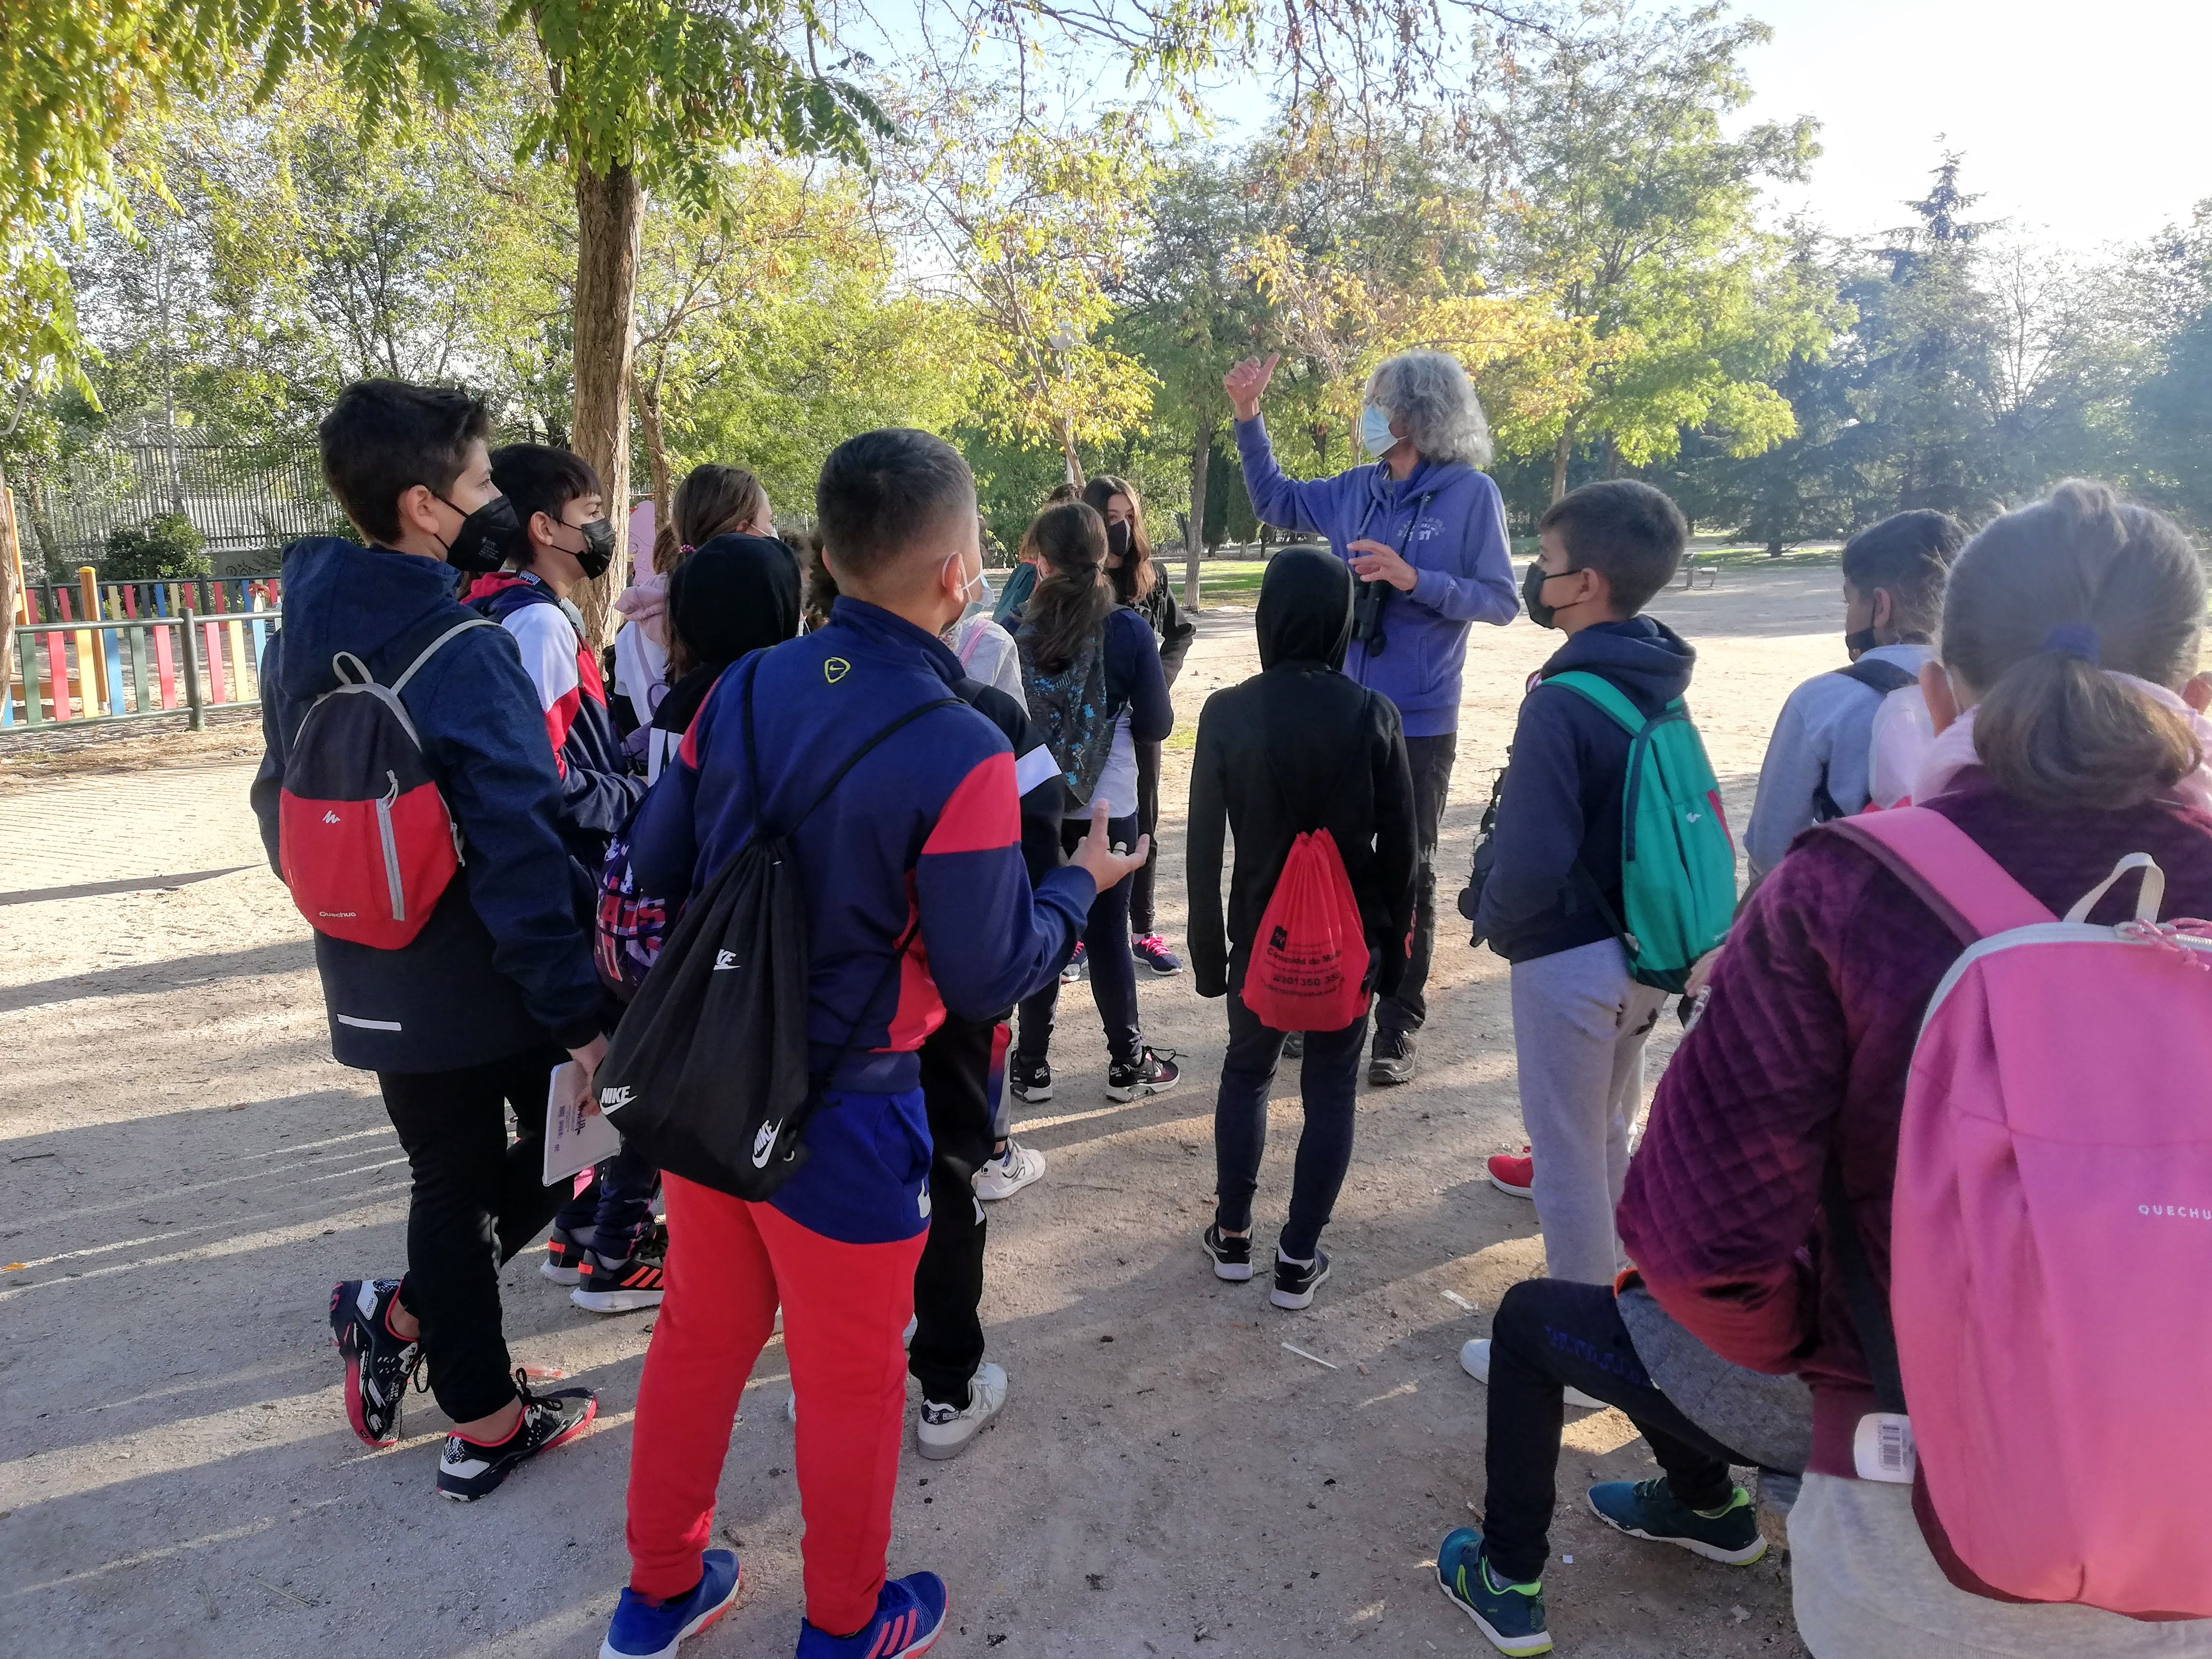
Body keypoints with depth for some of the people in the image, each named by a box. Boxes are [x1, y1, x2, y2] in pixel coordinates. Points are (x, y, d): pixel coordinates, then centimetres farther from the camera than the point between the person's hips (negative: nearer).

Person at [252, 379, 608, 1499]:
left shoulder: (300, 636, 3)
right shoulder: (463, 654, -22)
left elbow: (284, 805, 13)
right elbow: (521, 854, -25)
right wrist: (578, 1013, -19)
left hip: (376, 985, 7)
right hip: (492, 983, -7)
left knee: (451, 1183, 18)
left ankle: (486, 1423, 26)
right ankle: (401, 1316, 16)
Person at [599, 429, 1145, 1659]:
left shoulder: (742, 691, -6)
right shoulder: (960, 754, -23)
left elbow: (653, 871, 1)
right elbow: (986, 979, -17)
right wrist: (1082, 887, 0)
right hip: (842, 1118, -5)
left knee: (700, 1336, 23)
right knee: (850, 1382, 16)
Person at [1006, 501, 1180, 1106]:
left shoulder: (1015, 630, -7)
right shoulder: (1128, 630, -10)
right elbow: (1157, 725, -5)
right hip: (1107, 808, -1)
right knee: (1107, 933, 8)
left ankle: (1032, 1067, 18)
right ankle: (1128, 1065, 19)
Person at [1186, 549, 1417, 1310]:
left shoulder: (1227, 713, -11)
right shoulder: (1372, 713, -9)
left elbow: (1204, 846, -7)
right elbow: (1400, 843, -4)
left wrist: (1208, 947, 3)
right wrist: (1394, 937, 8)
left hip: (1260, 933, 0)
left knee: (1246, 1074, 21)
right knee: (1331, 1091, 13)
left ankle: (1233, 1236, 28)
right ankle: (1298, 1260, 17)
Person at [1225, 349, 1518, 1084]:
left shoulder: (1471, 494, -9)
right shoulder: (1356, 490, 5)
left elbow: (1500, 601, -10)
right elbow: (1273, 500, 20)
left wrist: (1414, 579, -22)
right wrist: (1248, 416, 11)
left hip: (1419, 724, -5)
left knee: (1408, 877, 6)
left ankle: (1398, 1030, 18)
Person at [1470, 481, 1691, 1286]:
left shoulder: (1561, 706, -25)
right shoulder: (1664, 689, 0)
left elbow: (1532, 864, -28)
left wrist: (1496, 925, -11)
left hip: (1570, 957, -8)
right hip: (1644, 948, 8)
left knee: (1569, 1155, 9)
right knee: (1608, 1129, 27)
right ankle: (1609, 1267, 48)